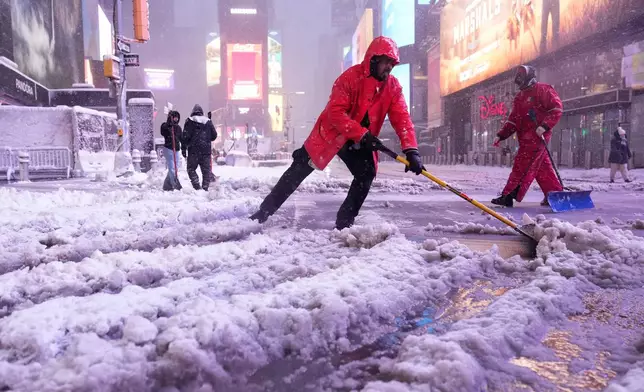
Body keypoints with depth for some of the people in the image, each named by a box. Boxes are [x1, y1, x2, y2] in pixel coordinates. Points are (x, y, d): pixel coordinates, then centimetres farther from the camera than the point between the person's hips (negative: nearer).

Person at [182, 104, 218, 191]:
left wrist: (184, 149, -1)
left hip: (193, 150, -2)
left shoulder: (189, 121, 0)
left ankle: (197, 186, -9)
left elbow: (186, 136, -6)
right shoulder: (208, 121, 8)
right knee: (206, 170, 8)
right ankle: (205, 188, 5)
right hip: (206, 150, 2)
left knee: (191, 169, 9)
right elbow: (214, 135, 11)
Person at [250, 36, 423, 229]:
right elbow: (335, 112, -28)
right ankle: (263, 213, 6)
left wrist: (411, 150, -28)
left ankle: (344, 223, 3)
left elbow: (402, 119, -14)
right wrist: (362, 134, -35)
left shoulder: (393, 86, -7)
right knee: (299, 170, -3)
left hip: (361, 141, 5)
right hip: (331, 133, -4)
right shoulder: (351, 77, -23)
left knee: (367, 175, -12)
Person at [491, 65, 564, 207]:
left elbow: (557, 108, -12)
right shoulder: (519, 97, 21)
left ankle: (509, 196, -11)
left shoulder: (542, 90, -4)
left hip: (538, 135, -8)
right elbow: (513, 120, 20)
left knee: (522, 166, -11)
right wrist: (501, 135, 11)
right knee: (542, 167, 9)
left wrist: (544, 126, -23)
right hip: (525, 138, 8)